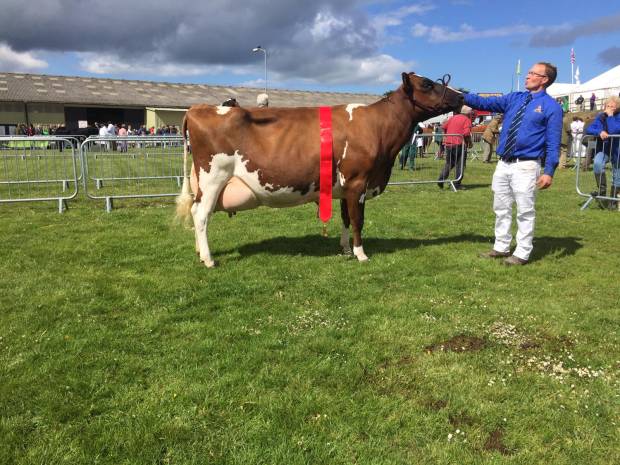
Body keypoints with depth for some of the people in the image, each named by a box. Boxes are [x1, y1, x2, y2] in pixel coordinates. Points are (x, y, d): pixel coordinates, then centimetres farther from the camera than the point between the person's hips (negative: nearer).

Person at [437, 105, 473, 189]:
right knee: (460, 165, 4)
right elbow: (466, 133, -16)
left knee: (449, 163, 18)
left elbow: (444, 126, 13)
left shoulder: (453, 117, 13)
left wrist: (447, 136, 24)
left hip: (448, 144, 6)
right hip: (459, 145, -6)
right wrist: (470, 143, -3)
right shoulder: (467, 120, -5)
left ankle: (441, 179, 5)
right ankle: (457, 184, 3)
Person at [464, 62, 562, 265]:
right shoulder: (514, 98, 13)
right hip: (503, 164, 6)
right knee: (501, 208, 13)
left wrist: (549, 171, -16)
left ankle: (522, 254, 11)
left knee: (525, 211, 1)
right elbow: (485, 103, 9)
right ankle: (501, 247, 26)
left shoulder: (551, 107, -4)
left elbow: (553, 142, -8)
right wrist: (461, 96, -3)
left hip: (526, 166, -6)